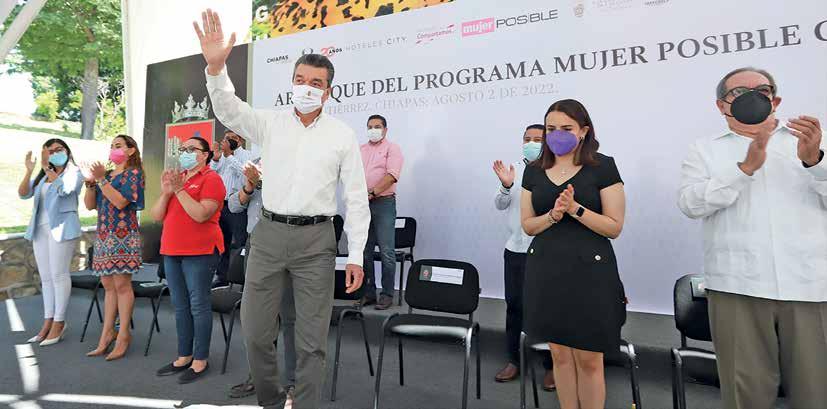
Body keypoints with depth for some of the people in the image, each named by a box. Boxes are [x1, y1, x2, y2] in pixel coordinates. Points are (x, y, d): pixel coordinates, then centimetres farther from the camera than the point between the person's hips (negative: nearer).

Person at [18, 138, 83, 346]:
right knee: (46, 278, 7)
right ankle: (48, 322, 12)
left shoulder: (74, 173, 2)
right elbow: (23, 194, 6)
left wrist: (47, 168, -16)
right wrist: (29, 170, -6)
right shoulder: (42, 177, 19)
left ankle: (59, 323, -1)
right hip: (40, 229, 7)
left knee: (59, 275, -6)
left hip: (61, 228, -6)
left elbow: (64, 189, -17)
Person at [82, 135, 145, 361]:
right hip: (103, 236, 7)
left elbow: (121, 201, -15)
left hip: (123, 236, -7)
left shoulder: (134, 173, -3)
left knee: (122, 284, -4)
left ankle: (123, 334, 3)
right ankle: (107, 333, 15)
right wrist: (90, 181, 1)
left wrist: (101, 179, -14)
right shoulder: (107, 174, 17)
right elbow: (90, 205, 14)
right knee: (108, 285, 9)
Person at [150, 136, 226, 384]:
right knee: (180, 306, 13)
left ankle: (200, 359, 8)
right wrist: (165, 192, -3)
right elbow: (157, 217, 12)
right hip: (172, 251, 8)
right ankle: (184, 356, 24)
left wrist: (179, 189, -17)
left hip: (199, 251, -8)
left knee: (198, 305, -2)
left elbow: (201, 215, -19)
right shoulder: (175, 178, 17)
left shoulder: (211, 179, -6)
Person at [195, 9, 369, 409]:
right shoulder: (270, 123, 6)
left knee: (312, 337, 5)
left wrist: (356, 256, -5)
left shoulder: (343, 135, 1)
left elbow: (356, 199, 0)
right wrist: (215, 67, -31)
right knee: (255, 331, 10)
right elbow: (229, 110, -10)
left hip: (315, 239, -2)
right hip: (268, 234, 2)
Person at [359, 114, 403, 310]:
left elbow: (391, 175, -11)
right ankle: (368, 292, 16)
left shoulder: (392, 149, 3)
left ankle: (387, 294, 5)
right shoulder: (360, 150, 19)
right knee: (365, 251, 7)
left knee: (387, 251, -4)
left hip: (383, 203, -5)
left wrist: (372, 193, -16)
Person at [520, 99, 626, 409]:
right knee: (559, 354, 12)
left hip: (589, 269, -3)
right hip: (545, 269, 3)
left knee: (589, 359, 4)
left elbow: (614, 227, -6)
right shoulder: (534, 171, 8)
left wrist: (575, 208, -19)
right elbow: (527, 225, 6)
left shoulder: (603, 167, -3)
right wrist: (553, 214, -12)